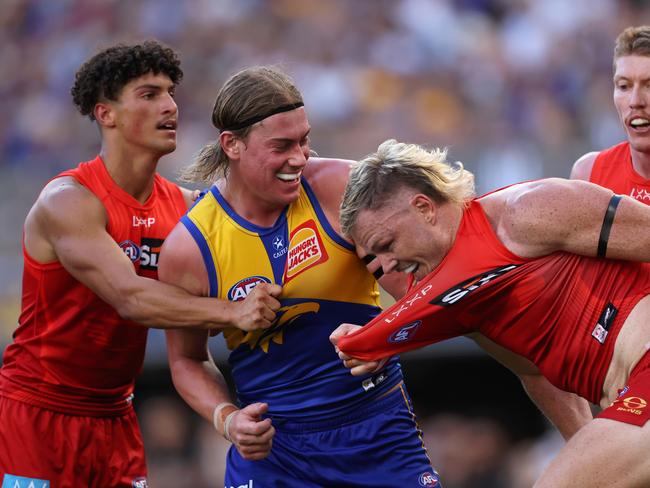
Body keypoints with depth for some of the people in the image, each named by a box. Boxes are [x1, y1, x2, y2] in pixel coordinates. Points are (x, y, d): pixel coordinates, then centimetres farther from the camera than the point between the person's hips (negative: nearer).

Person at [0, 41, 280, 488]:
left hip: (114, 414, 6)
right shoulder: (68, 203, -17)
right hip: (37, 409, -6)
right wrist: (231, 312, -38)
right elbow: (130, 298, -29)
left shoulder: (183, 207, 3)